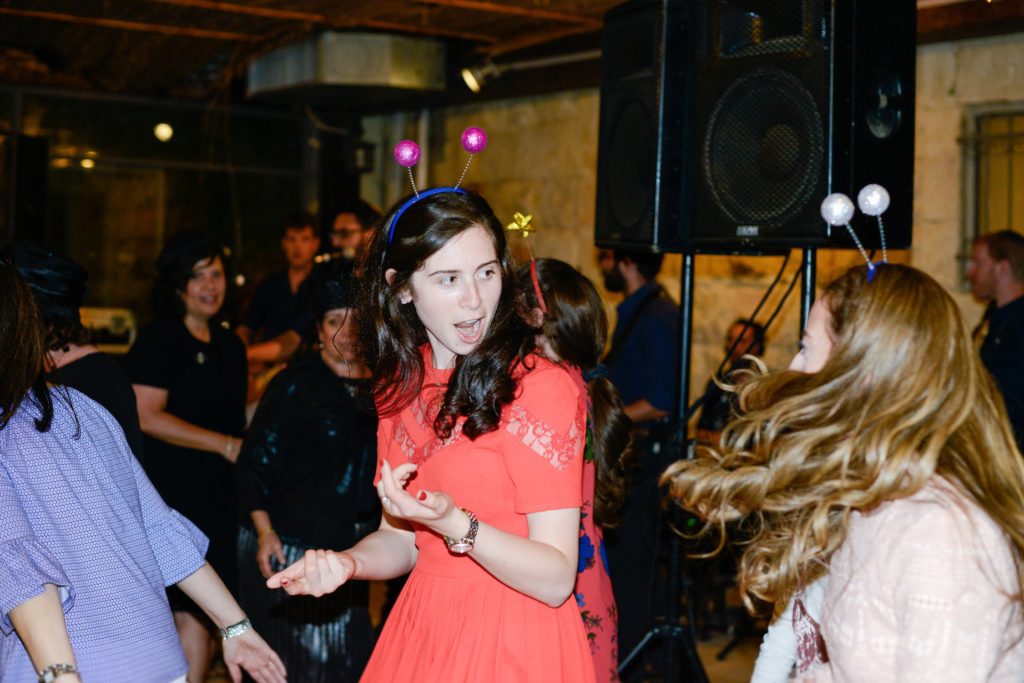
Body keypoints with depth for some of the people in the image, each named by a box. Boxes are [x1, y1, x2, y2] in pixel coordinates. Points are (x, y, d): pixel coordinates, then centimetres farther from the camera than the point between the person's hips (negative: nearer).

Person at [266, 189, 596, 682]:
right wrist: (346, 562, -11)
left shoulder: (542, 388, -17)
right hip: (420, 630, 6)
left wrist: (454, 524, -31)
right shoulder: (402, 388, 4)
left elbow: (556, 580, -19)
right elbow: (401, 539, 9)